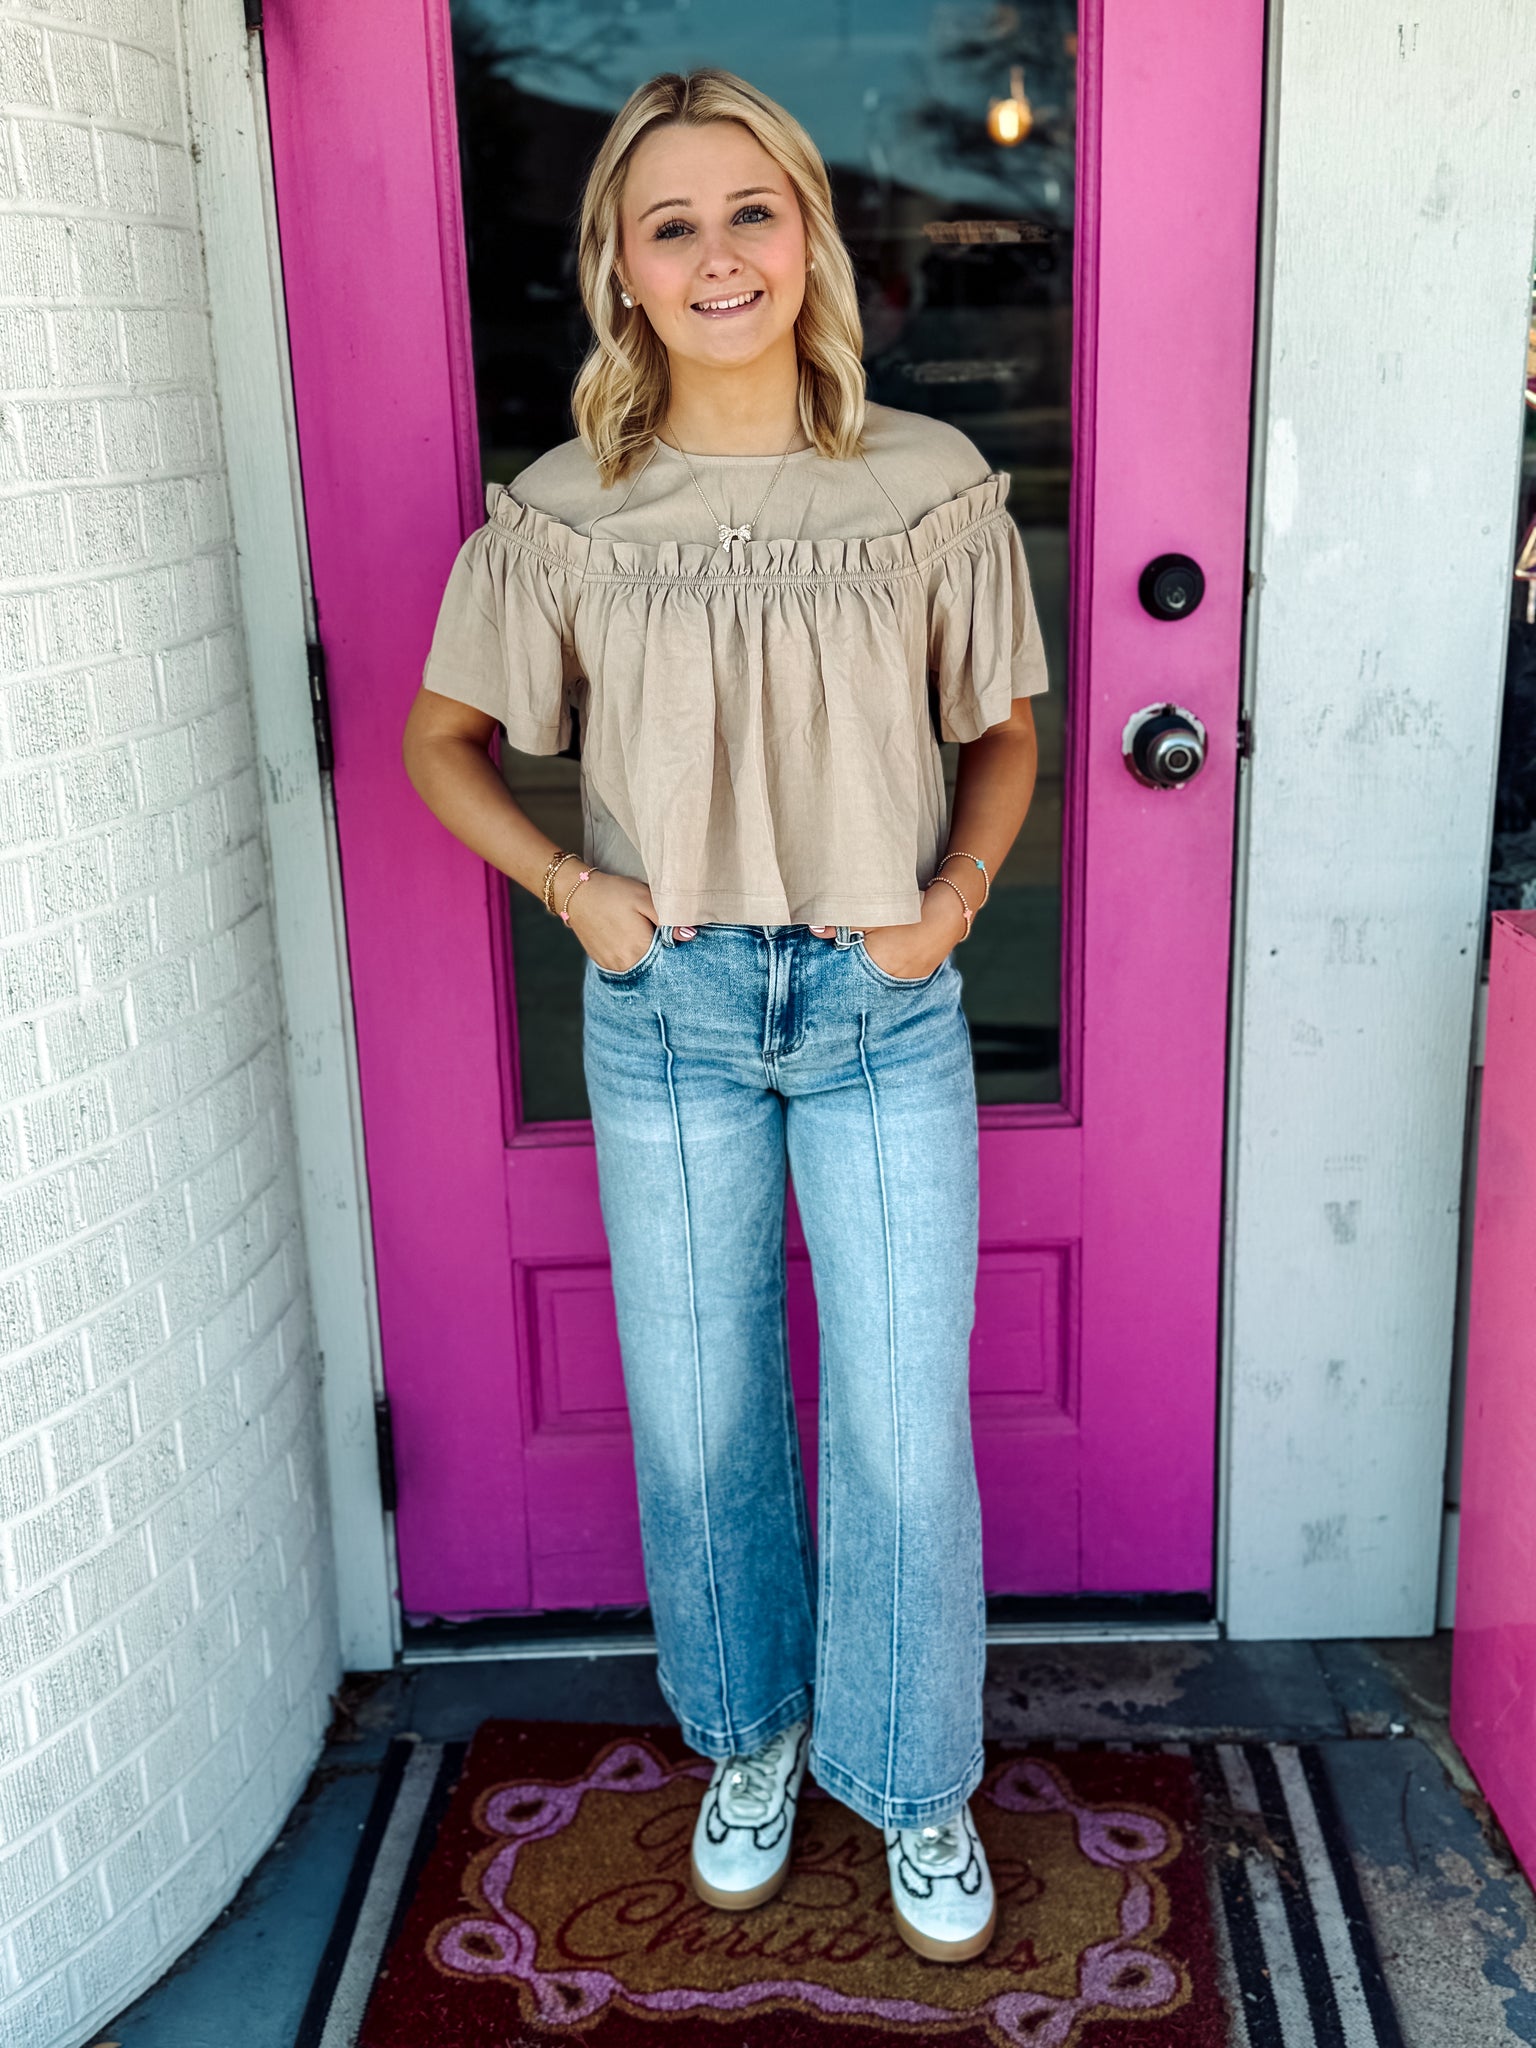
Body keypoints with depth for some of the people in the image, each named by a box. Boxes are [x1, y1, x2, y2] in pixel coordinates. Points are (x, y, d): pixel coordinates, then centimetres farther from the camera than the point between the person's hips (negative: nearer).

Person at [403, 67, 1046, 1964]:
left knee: (906, 1431, 4)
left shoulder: (931, 485, -4)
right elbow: (442, 739, 8)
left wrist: (954, 898, -7)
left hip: (882, 1008, 0)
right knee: (699, 1424, 13)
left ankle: (917, 1781, 30)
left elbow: (1003, 736, 9)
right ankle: (750, 1736, 40)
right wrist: (569, 884, -6)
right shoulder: (563, 512, -4)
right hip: (663, 1017, 1)